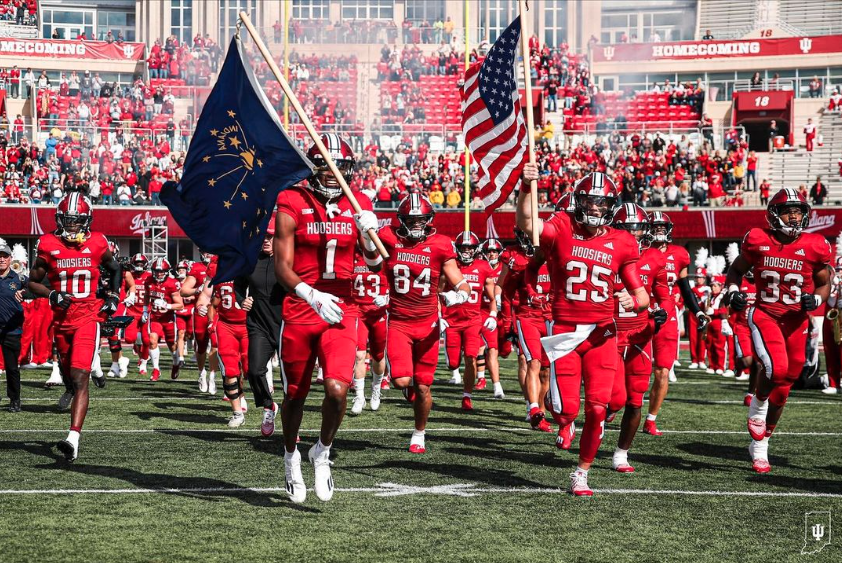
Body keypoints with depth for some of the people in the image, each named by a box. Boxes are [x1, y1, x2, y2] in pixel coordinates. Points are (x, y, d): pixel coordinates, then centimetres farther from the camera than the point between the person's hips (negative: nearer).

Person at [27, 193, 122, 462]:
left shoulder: (97, 244, 0)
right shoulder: (48, 245, 0)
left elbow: (115, 270, 20)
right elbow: (33, 282, 8)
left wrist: (113, 298, 7)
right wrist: (52, 295, -11)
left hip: (88, 317, -3)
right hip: (61, 318, 3)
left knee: (79, 378, -16)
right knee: (69, 374, 18)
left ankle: (73, 439, -26)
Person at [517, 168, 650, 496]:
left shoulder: (621, 244, 4)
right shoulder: (561, 230, -1)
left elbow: (641, 294, 6)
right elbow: (526, 224, -22)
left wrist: (634, 302, -18)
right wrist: (526, 186, -36)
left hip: (601, 333, 2)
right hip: (565, 332, -1)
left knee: (597, 408, -4)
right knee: (567, 408, -5)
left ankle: (582, 474, 15)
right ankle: (564, 421, 36)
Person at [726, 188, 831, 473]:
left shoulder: (815, 247, -4)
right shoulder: (758, 240, -5)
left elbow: (824, 283, 9)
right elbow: (736, 269, 12)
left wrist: (815, 299, -12)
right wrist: (733, 292, -7)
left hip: (796, 320, 2)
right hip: (764, 315, -2)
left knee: (781, 390, 8)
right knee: (777, 367, -29)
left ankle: (759, 447, 24)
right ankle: (758, 404, 4)